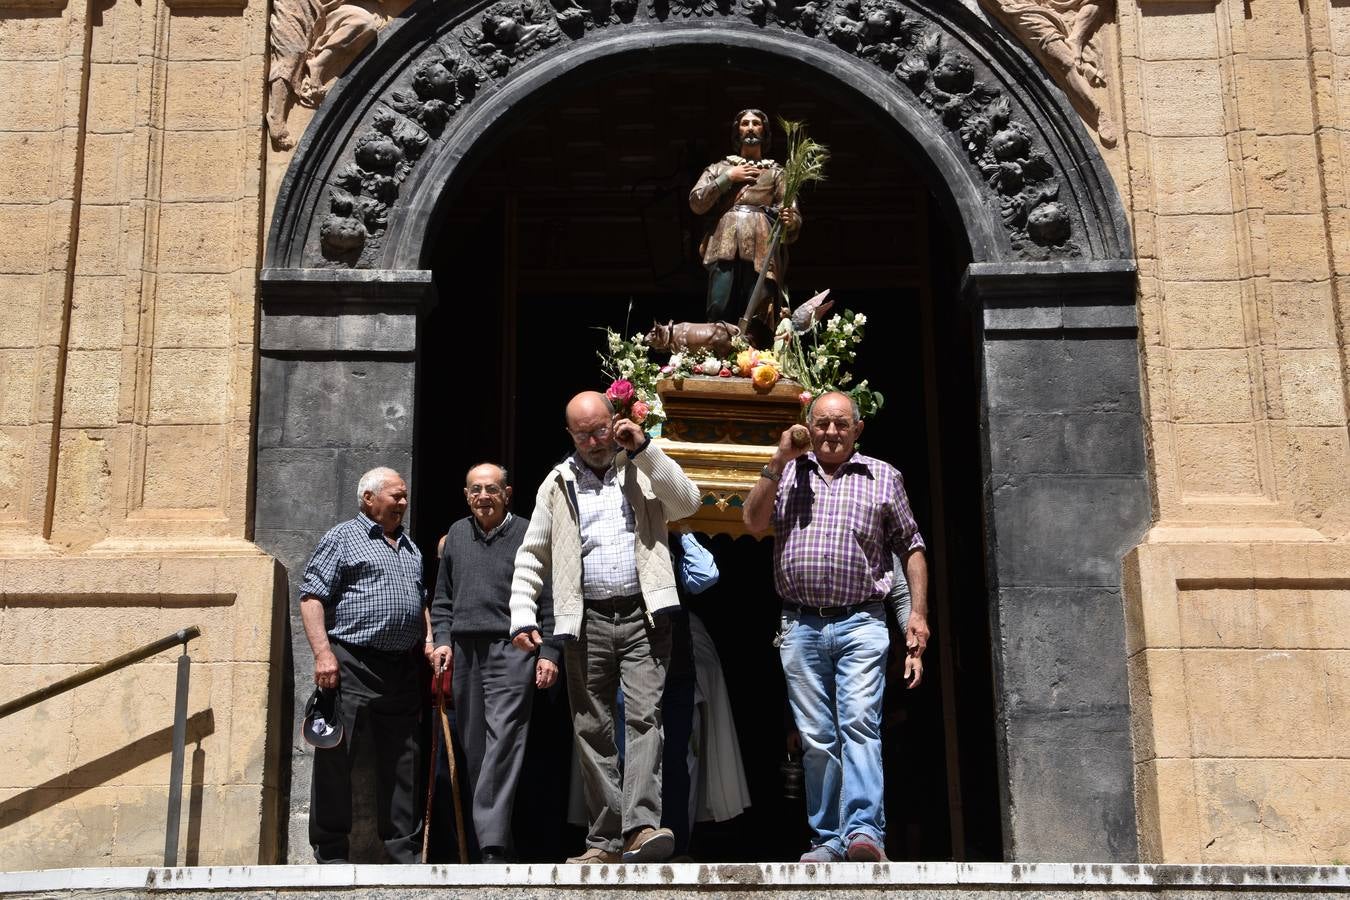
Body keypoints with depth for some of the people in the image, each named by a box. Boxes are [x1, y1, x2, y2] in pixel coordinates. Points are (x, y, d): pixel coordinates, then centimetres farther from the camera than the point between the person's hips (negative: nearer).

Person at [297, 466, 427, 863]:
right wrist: (323, 652, -17)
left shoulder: (410, 548, 23)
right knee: (336, 759, -3)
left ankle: (405, 851, 15)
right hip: (351, 666, -6)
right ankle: (330, 852, 6)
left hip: (403, 670, 6)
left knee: (403, 761, 8)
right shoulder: (342, 538, 2)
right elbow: (312, 596, -6)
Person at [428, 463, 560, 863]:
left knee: (503, 740, -15)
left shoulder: (528, 534, 3)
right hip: (464, 650, 5)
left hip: (511, 649, -5)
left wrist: (548, 653, -5)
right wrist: (441, 639, 8)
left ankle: (493, 842, -19)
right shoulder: (456, 535, 17)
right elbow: (442, 597, 22)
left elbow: (548, 600, 2)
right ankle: (489, 836, 13)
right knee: (472, 745, 6)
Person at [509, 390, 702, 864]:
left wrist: (644, 448, -7)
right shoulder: (558, 483, 13)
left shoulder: (644, 469, 11)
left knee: (643, 717, -15)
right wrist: (522, 617, 0)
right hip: (587, 621, 2)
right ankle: (605, 840, 10)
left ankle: (641, 827, -22)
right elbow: (531, 557, 12)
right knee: (592, 730, 4)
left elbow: (687, 501, -6)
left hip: (643, 616, -2)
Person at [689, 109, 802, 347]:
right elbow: (696, 203, 10)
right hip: (725, 248, 0)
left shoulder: (776, 172, 23)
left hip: (761, 250, 0)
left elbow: (794, 217, 12)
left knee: (756, 322, -12)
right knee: (719, 312, -16)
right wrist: (728, 178, 4)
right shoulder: (720, 168, 24)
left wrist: (789, 221, -13)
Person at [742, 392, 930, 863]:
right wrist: (779, 461, -4)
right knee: (816, 738, 5)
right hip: (800, 625, 2)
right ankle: (829, 840, 11)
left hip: (860, 623, -2)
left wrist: (918, 612, 2)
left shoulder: (883, 477, 10)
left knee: (860, 724, -17)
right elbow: (754, 522, 1)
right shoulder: (787, 473, 14)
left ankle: (864, 832, -24)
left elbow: (911, 547, 11)